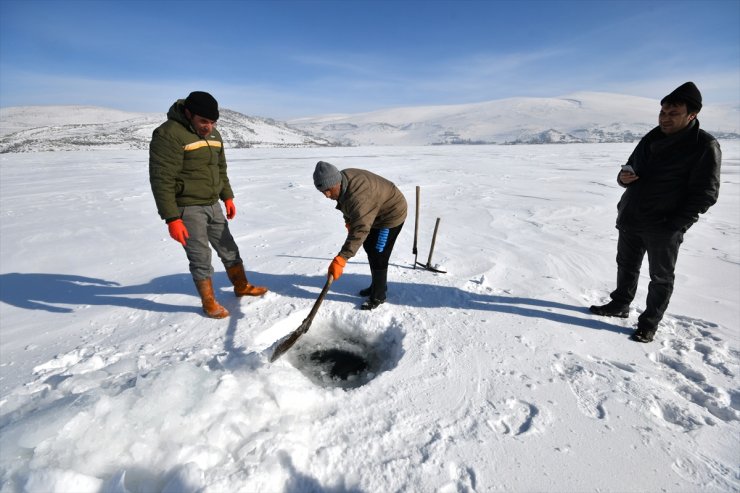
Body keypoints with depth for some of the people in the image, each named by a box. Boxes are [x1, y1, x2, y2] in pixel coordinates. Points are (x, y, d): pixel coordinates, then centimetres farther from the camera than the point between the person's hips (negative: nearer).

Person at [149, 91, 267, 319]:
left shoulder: (213, 135, 8)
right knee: (201, 257, 0)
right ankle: (209, 303, 18)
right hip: (187, 208, -7)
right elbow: (161, 180, -21)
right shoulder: (169, 134, -17)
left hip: (213, 206, 7)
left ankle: (242, 286, 33)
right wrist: (172, 219, -23)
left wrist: (227, 197, 15)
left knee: (229, 249, 15)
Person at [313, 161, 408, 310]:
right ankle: (379, 285, 33)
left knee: (378, 255, -7)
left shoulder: (358, 197, -40)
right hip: (376, 213, 10)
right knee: (369, 247, 18)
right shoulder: (342, 180, -11)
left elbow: (359, 230, -46)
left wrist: (341, 259, -50)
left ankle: (378, 296, 9)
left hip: (391, 215, -10)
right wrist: (348, 221, 10)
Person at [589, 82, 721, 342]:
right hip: (630, 220, 6)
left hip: (663, 228, -6)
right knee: (626, 265, 19)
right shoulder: (651, 138, 7)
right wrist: (623, 177, -7)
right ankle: (620, 304, 35)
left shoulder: (705, 146, -11)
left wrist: (675, 226, -21)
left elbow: (705, 194, -13)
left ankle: (649, 323, 20)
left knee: (661, 278, 8)